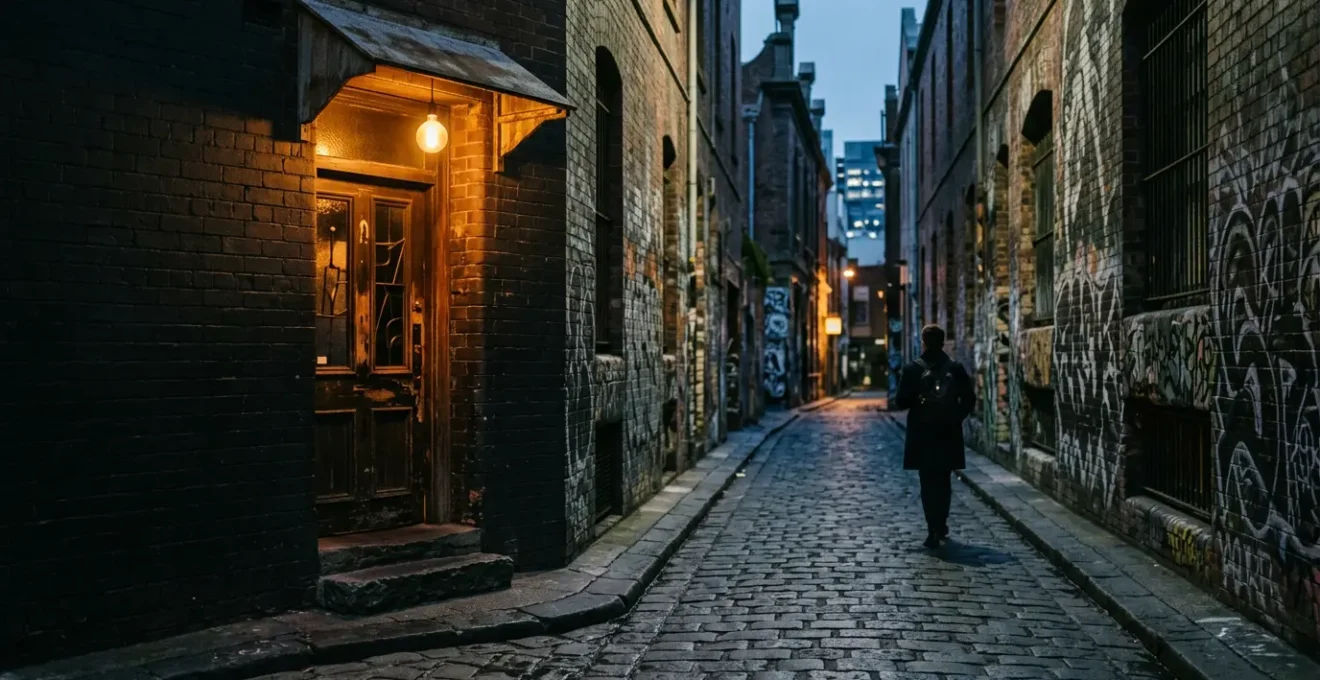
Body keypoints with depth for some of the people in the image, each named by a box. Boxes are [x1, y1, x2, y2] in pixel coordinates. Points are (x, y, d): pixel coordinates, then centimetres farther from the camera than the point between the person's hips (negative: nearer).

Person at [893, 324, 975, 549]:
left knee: (928, 483, 2)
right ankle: (941, 525, 28)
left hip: (923, 435, -3)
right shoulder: (956, 369, -1)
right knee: (944, 482, 17)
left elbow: (901, 402, -10)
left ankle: (934, 531, -5)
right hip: (949, 435, 3)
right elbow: (969, 399, -1)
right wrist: (956, 417, 12)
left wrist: (897, 400, 11)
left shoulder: (912, 369, -8)